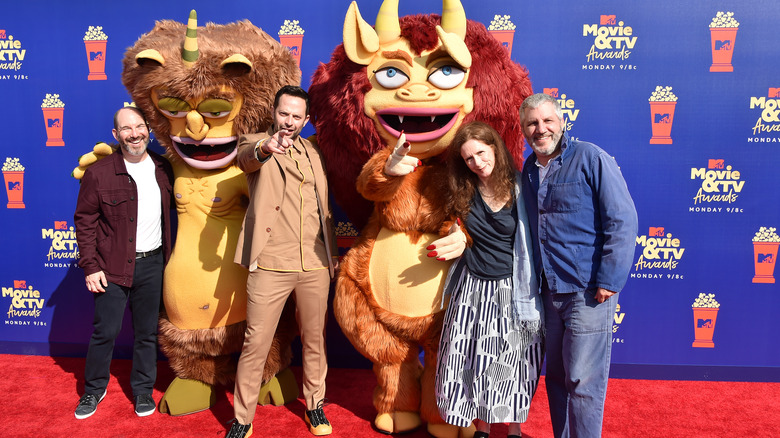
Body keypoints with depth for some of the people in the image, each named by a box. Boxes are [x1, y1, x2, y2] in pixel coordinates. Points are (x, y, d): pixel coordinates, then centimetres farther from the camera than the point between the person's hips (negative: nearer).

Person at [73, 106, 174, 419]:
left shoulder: (163, 169, 4)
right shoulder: (99, 173, -7)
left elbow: (171, 207, 17)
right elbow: (85, 220, -4)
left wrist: (166, 255, 9)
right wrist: (90, 267, -8)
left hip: (152, 264, 3)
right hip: (113, 267, -3)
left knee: (147, 331, 12)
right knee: (105, 331, 5)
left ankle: (143, 390, 28)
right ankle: (94, 389, 28)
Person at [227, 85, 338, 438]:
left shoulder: (313, 153, 15)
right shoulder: (256, 144, 2)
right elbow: (244, 157, -24)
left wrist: (332, 252, 17)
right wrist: (264, 149, -47)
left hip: (315, 265, 4)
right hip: (271, 264, -4)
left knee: (315, 340, 14)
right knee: (255, 344, 0)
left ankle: (315, 405, 32)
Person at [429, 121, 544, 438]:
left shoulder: (520, 188, -9)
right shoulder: (465, 191, 1)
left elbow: (531, 242, -5)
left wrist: (534, 288, -7)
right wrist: (458, 240, -4)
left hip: (511, 289, -3)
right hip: (474, 287, 3)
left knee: (512, 363, 8)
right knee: (474, 360, 8)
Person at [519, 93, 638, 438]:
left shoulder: (591, 158, -8)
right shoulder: (529, 171, 11)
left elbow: (622, 220, -13)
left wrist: (608, 281, -16)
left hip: (588, 292, -6)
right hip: (549, 290, 7)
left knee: (582, 382, 0)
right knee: (555, 377, 16)